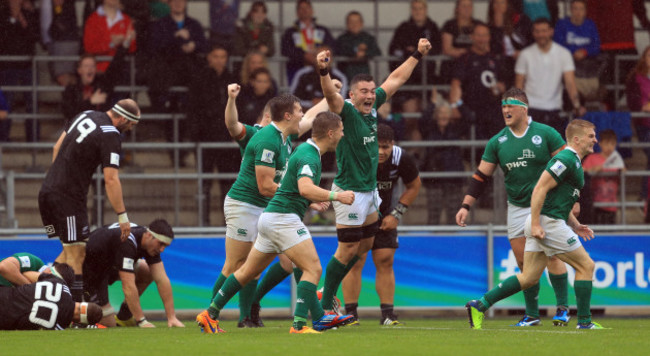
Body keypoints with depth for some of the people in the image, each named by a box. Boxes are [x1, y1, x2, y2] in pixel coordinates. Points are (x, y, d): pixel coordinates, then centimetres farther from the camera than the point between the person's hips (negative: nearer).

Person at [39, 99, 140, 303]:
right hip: (69, 198, -8)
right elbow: (111, 180, -19)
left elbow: (57, 148, 20)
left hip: (47, 192, 8)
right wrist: (122, 216, -16)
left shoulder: (86, 116, 12)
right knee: (76, 255, -6)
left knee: (70, 252, 17)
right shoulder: (110, 136, -14)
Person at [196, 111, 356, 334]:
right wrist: (336, 196, -32)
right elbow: (305, 188, -34)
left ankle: (210, 314, 22)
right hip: (284, 218, -10)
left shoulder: (306, 151, 16)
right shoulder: (308, 157, -16)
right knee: (313, 269, -13)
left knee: (248, 271, 17)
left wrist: (313, 202, 26)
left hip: (271, 217, 10)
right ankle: (299, 325, -21)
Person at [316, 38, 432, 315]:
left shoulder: (372, 107, 3)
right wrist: (324, 72, -57)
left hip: (370, 190, 8)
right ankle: (325, 305, 6)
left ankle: (329, 291, 29)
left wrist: (417, 55, 23)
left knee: (365, 244, 16)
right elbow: (330, 94, -38)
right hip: (350, 192, -8)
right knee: (348, 249, -4)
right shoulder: (346, 111, -17)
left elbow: (396, 79, 17)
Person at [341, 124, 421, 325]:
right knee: (354, 262, -11)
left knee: (385, 261, -2)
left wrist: (397, 214, -6)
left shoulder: (402, 159, -18)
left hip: (384, 215, 3)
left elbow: (414, 186, 0)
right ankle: (351, 314, -7)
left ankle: (387, 315, 2)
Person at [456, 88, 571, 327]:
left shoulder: (546, 134, -6)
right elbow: (481, 176, 6)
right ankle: (532, 314, 9)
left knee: (551, 256, -12)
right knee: (524, 262, 1)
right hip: (517, 207, 4)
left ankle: (562, 307, 1)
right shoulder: (497, 142, 4)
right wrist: (466, 206, 0)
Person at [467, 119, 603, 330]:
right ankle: (584, 322, -1)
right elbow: (540, 189, -19)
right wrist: (536, 224, -22)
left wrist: (575, 225, 19)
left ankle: (479, 306, 5)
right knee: (586, 266, -4)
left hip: (547, 223, 10)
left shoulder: (573, 162, 20)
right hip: (547, 223, -10)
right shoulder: (566, 160, -13)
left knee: (528, 278, 7)